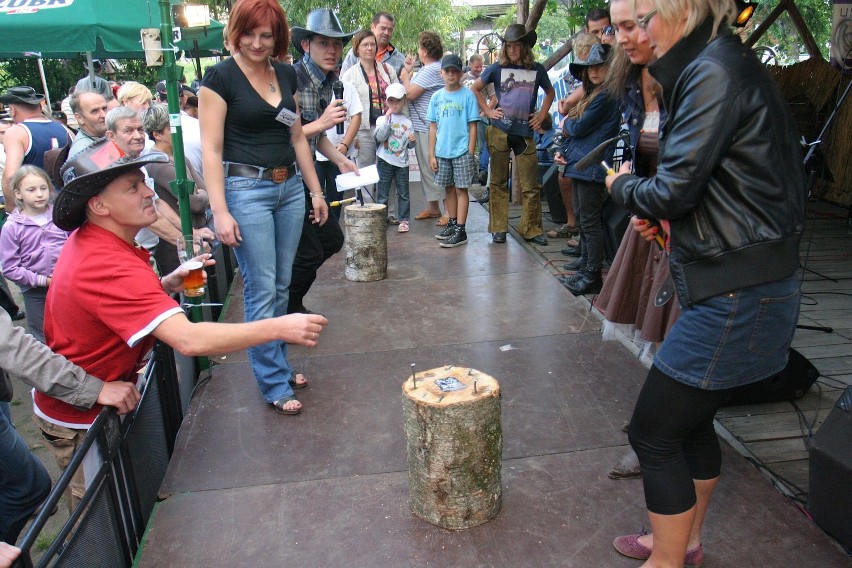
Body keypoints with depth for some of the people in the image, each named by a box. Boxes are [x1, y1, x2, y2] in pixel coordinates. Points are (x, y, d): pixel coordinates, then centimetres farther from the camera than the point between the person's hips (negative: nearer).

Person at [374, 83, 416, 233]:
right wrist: (387, 119, -19)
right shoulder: (382, 119, 0)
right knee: (382, 193, 3)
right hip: (385, 161, -2)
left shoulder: (407, 121, 7)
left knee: (403, 193, 6)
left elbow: (410, 145, 13)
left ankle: (404, 220, 13)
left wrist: (412, 141, -10)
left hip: (402, 162, 2)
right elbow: (380, 137, -15)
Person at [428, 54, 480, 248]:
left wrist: (471, 153, -10)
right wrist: (431, 154, 4)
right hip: (442, 152, 4)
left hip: (461, 151, -4)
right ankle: (452, 224, 26)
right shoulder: (437, 97, 7)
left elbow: (472, 126, -5)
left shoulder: (467, 95, -4)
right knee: (449, 189, 14)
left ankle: (460, 231, 1)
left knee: (461, 189, -1)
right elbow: (433, 127, 9)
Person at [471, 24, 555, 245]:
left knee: (531, 185, 1)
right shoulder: (497, 68, 3)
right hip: (499, 131, -1)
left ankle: (531, 229, 13)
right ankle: (498, 229, 13)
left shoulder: (537, 69, 7)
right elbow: (475, 89, 12)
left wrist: (541, 115, 10)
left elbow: (550, 92, 23)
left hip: (525, 133, 1)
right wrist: (488, 111, 2)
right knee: (499, 182, 5)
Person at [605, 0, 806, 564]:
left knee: (654, 430, 1)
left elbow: (672, 192, -20)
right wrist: (670, 217, 9)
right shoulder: (732, 64, 14)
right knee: (690, 419, 22)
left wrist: (623, 185, -1)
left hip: (736, 295, -10)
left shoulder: (714, 71, -16)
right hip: (746, 285, 10)